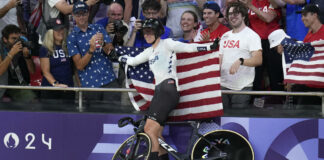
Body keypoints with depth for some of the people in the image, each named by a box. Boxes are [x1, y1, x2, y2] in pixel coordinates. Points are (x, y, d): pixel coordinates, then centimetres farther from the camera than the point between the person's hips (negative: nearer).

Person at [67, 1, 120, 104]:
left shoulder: (98, 28, 11)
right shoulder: (72, 37, 3)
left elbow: (111, 52, 4)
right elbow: (79, 65, -5)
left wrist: (103, 44, -19)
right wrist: (91, 49, -20)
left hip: (109, 81, 2)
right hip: (89, 84, -2)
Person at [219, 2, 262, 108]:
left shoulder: (251, 35, -5)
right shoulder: (225, 36, 18)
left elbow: (258, 60, -17)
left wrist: (240, 61, -33)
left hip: (242, 88, -6)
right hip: (223, 86, 6)